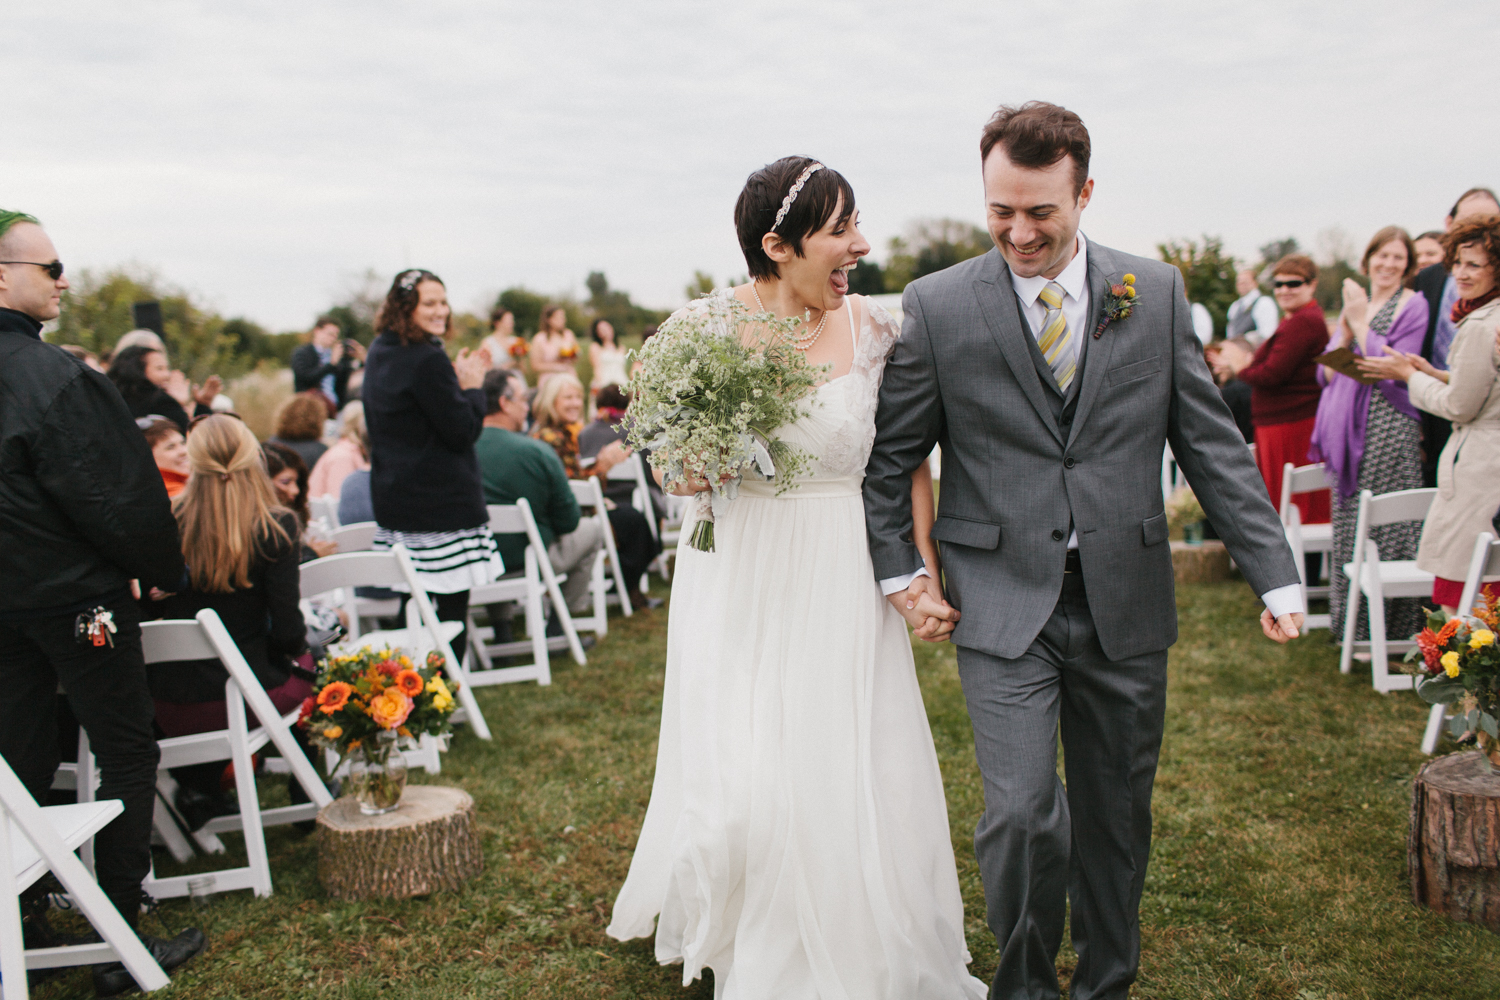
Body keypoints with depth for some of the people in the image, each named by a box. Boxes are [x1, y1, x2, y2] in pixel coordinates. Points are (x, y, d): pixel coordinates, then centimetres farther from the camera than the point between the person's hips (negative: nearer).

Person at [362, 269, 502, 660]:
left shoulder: (379, 354, 12)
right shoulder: (428, 360, -17)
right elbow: (463, 431, -17)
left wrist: (455, 381, 12)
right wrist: (472, 385, -1)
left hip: (392, 502, 9)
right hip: (442, 505, -9)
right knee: (450, 606, -1)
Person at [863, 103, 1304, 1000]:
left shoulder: (1157, 293, 2)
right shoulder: (937, 306, -4)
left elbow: (1213, 444, 3)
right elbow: (890, 455, 3)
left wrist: (1277, 575, 0)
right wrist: (899, 570, -3)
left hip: (1125, 601, 3)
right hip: (1004, 602, -2)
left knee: (1116, 816, 14)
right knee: (1022, 812, -9)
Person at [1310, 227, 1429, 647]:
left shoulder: (1412, 306, -3)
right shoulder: (1355, 304, 15)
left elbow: (1394, 369, -15)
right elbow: (1327, 373, 10)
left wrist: (1361, 322, -12)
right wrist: (1345, 333, -7)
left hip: (1388, 429, -7)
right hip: (1348, 429, 7)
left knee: (1387, 528, -5)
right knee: (1348, 525, 10)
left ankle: (1392, 626, 3)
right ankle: (1352, 623, 20)